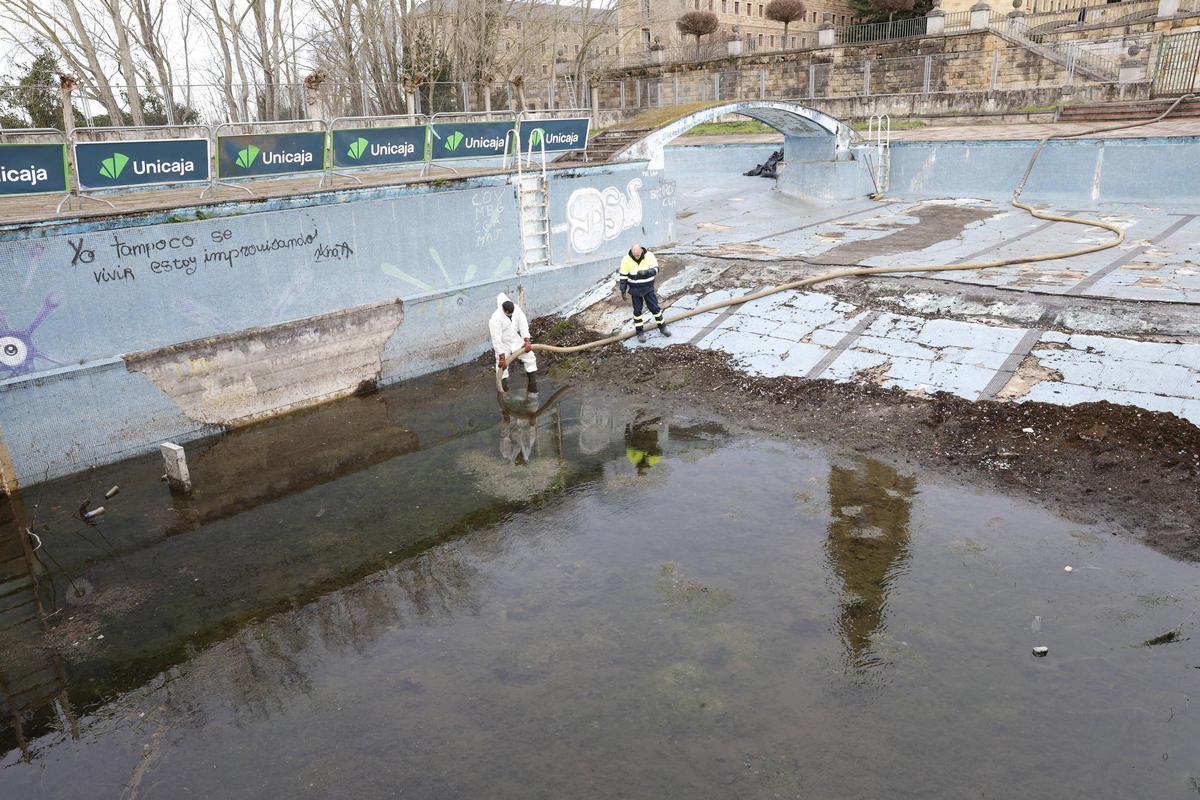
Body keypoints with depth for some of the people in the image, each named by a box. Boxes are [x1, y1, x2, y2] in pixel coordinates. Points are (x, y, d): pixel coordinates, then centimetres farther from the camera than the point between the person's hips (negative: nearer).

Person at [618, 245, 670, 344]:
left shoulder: (649, 256, -13)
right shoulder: (626, 260, -15)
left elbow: (655, 269, -16)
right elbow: (623, 276, -8)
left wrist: (645, 272, -35)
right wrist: (623, 291, -7)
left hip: (648, 288, 1)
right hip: (635, 290, -1)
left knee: (655, 308, 7)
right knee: (637, 311, 6)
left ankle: (662, 327, 24)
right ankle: (640, 332, 18)